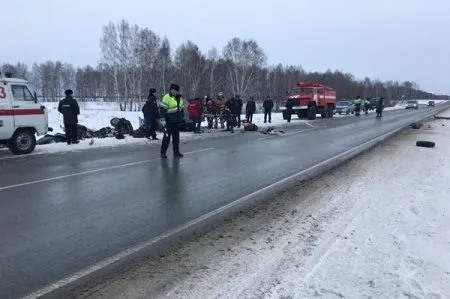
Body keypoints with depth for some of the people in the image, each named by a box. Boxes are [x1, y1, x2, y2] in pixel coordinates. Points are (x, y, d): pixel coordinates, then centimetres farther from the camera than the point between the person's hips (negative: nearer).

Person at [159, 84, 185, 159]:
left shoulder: (179, 98, 12)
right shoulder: (166, 97, -11)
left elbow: (181, 108, 22)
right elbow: (163, 109, -15)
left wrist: (183, 117, 22)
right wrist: (162, 119, -19)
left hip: (177, 121, 7)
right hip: (169, 122, -7)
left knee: (176, 137, 13)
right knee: (167, 137, -3)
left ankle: (176, 152, 22)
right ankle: (163, 152, 7)